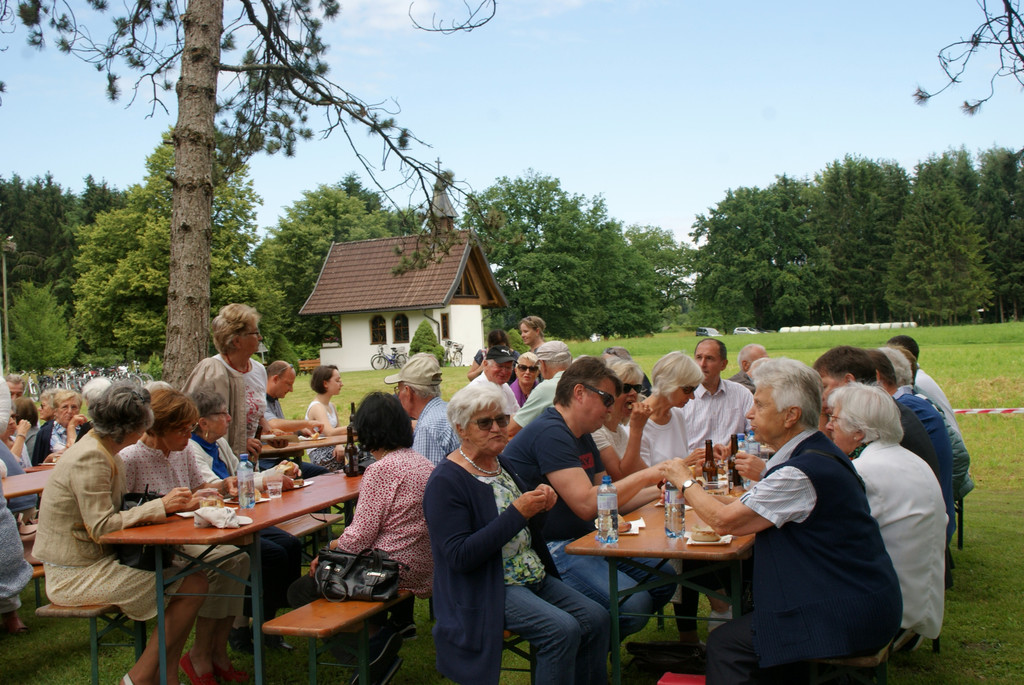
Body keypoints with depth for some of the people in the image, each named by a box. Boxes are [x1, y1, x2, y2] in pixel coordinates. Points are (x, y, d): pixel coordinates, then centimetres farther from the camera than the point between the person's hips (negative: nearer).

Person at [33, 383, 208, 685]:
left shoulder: (101, 450, 10)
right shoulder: (89, 460, -20)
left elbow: (119, 508, 9)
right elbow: (101, 527, -23)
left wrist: (167, 502, -5)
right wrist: (160, 506, -19)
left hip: (93, 561, 9)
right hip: (77, 576, -9)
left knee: (191, 575, 0)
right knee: (193, 584, -14)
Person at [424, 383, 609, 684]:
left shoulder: (502, 464, 11)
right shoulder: (446, 481, -14)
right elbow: (460, 556, -22)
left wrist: (540, 501, -3)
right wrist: (517, 513, -24)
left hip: (534, 577, 8)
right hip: (484, 589, -8)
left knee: (596, 618, -7)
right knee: (562, 629, -25)